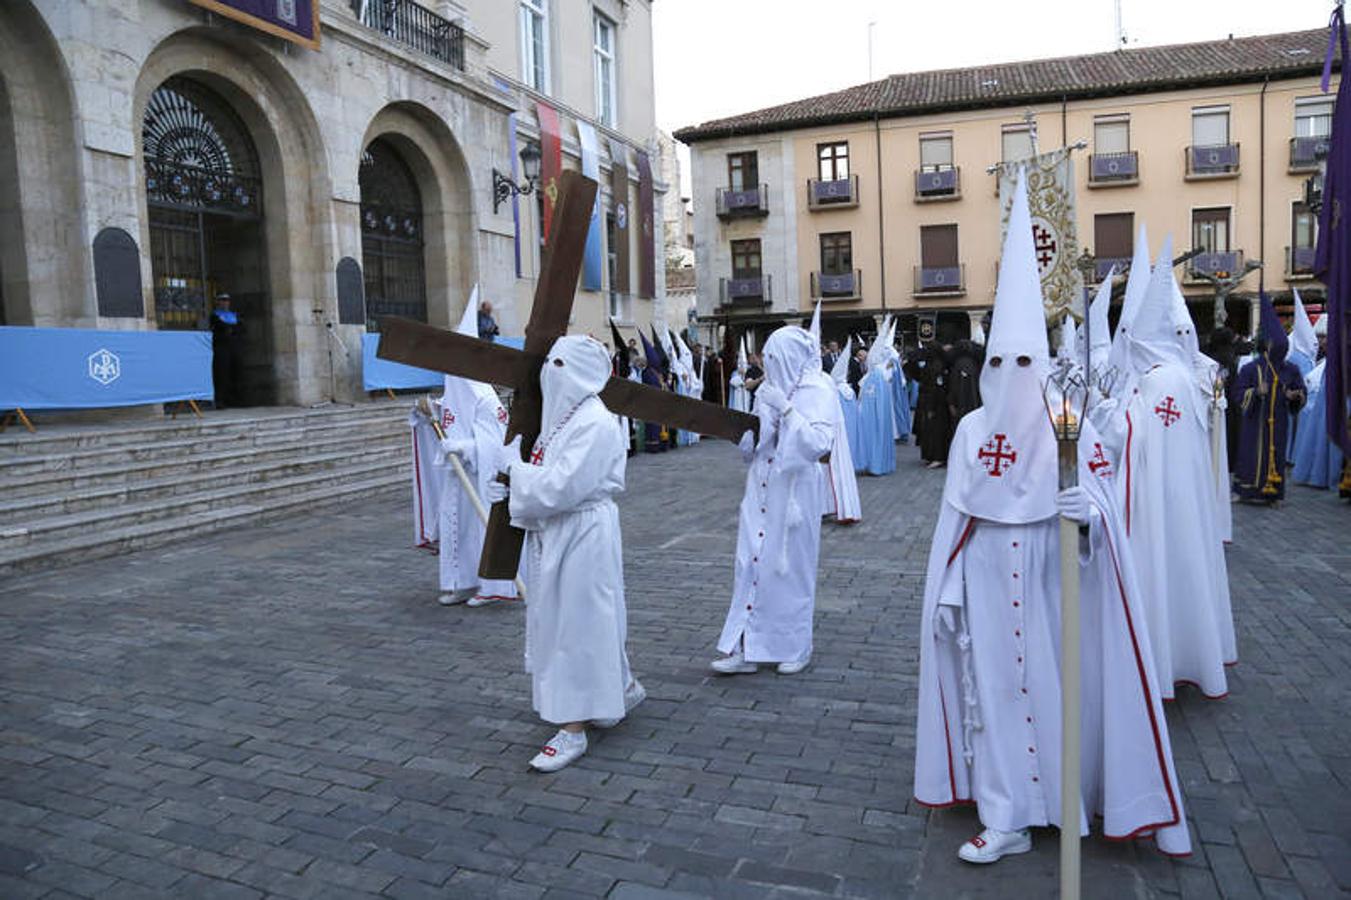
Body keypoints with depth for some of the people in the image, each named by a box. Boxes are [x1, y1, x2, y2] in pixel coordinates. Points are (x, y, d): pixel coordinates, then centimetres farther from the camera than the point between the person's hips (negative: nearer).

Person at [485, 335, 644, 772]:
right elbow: (547, 480, 17)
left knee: (577, 624, -1)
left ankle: (573, 728, 10)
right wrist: (511, 487, 0)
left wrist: (513, 466, -14)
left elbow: (561, 487, -26)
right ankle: (623, 689, 38)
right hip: (554, 535, 10)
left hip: (584, 536, -10)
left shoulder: (596, 424, -20)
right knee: (558, 620, 20)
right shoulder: (562, 415, 9)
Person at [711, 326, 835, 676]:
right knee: (751, 562, 3)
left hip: (794, 492, -5)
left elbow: (818, 444, -20)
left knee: (791, 565, 6)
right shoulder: (767, 390, 8)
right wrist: (743, 427, -7)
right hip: (761, 489, 5)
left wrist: (787, 410, -22)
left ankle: (797, 647, 23)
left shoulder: (818, 392, -8)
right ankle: (746, 649, 9)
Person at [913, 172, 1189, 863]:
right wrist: (947, 589, 3)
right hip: (987, 590, 2)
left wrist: (1088, 513, -28)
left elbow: (1098, 506, -5)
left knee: (1053, 684, 7)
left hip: (1049, 589, -2)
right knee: (995, 686, 6)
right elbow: (955, 518, 4)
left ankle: (1062, 796, 29)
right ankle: (1008, 818, 17)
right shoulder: (971, 430, 1)